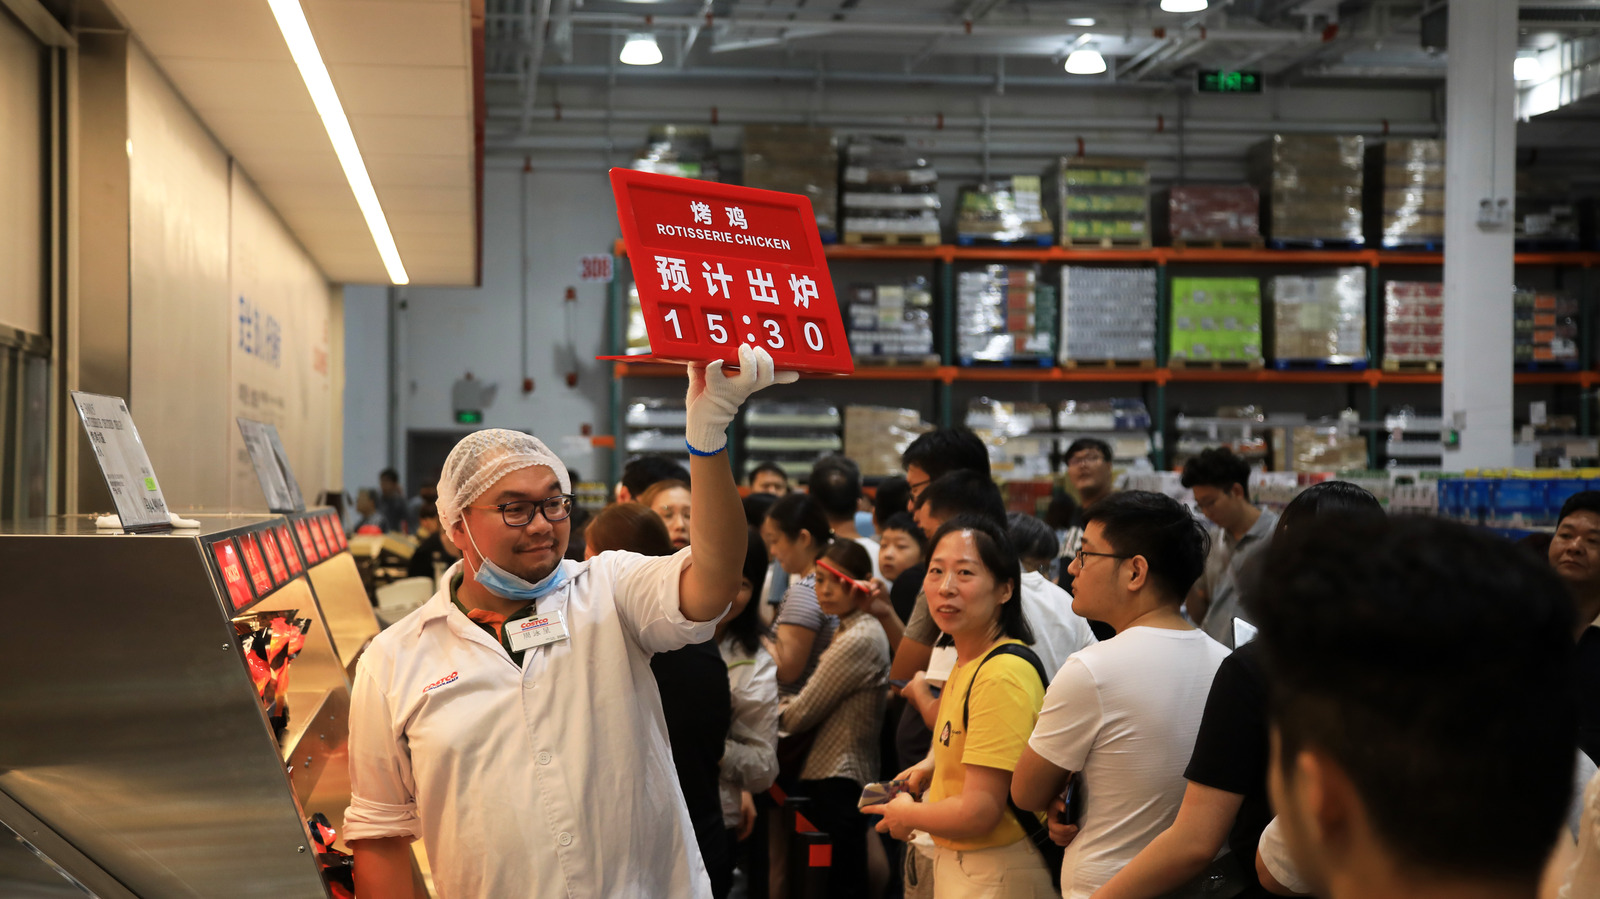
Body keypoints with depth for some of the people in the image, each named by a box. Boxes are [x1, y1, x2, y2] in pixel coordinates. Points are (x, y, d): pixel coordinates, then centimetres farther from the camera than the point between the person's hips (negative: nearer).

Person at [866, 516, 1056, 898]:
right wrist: (935, 764, 7)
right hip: (955, 864, 9)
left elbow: (977, 813, -26)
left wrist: (906, 815, -9)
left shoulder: (1002, 676, -24)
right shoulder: (968, 663, 6)